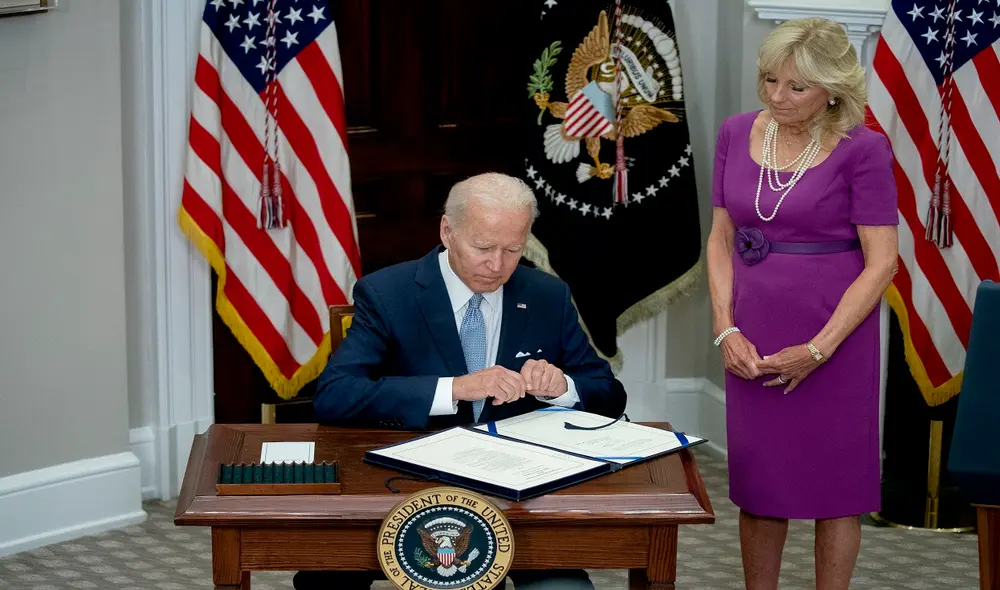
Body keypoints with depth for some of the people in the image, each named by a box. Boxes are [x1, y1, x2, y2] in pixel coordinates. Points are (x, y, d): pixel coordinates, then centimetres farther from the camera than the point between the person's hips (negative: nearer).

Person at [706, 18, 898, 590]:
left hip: (833, 335, -4)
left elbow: (881, 263, -12)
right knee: (758, 484, 10)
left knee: (832, 484, 6)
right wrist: (726, 330, -5)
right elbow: (722, 239, 7)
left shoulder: (863, 150, -11)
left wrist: (818, 350, -16)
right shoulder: (737, 134, 2)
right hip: (754, 342, 4)